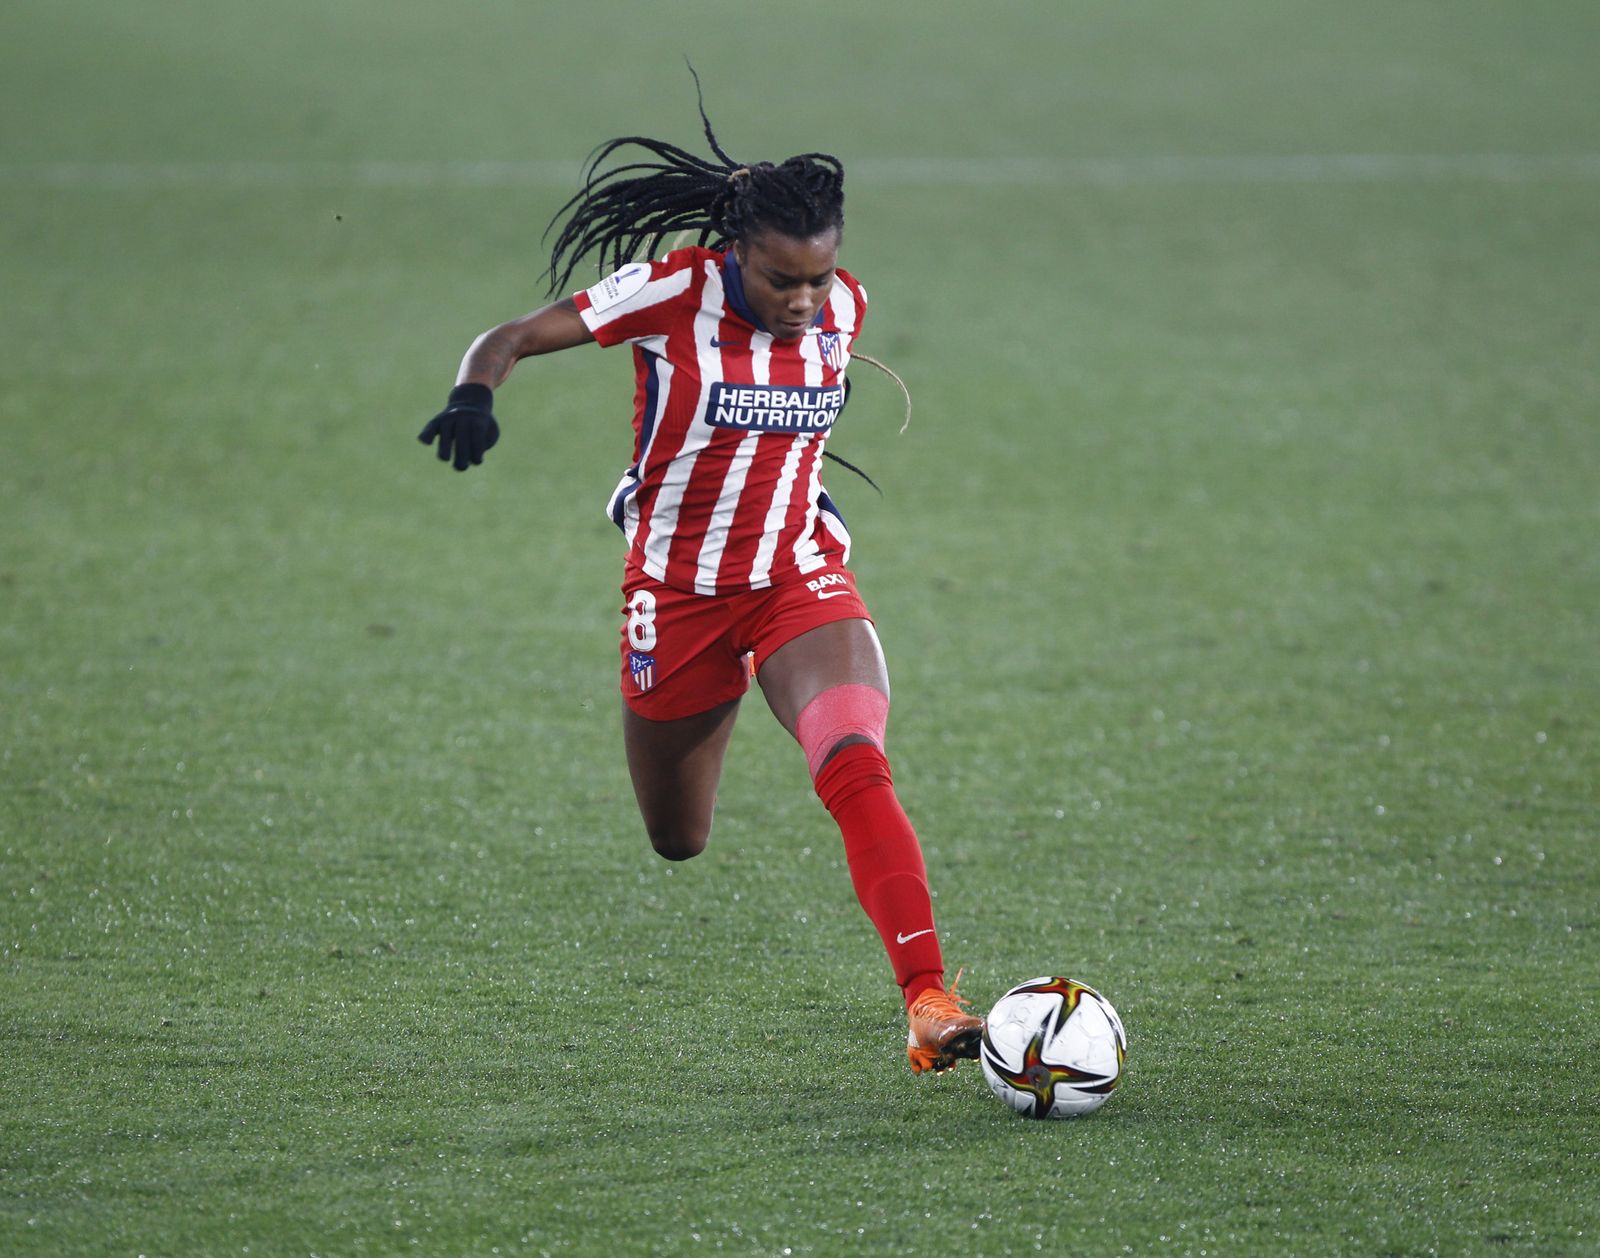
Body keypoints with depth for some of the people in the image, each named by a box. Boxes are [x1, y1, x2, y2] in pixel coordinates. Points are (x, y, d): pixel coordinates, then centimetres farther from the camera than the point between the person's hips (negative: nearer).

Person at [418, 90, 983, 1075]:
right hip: (678, 594, -1)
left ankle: (929, 1004, -34)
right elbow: (511, 340, -14)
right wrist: (476, 393, -33)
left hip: (800, 578, 1)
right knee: (678, 845, 12)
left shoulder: (843, 309, -6)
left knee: (857, 765, -27)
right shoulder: (675, 292, -18)